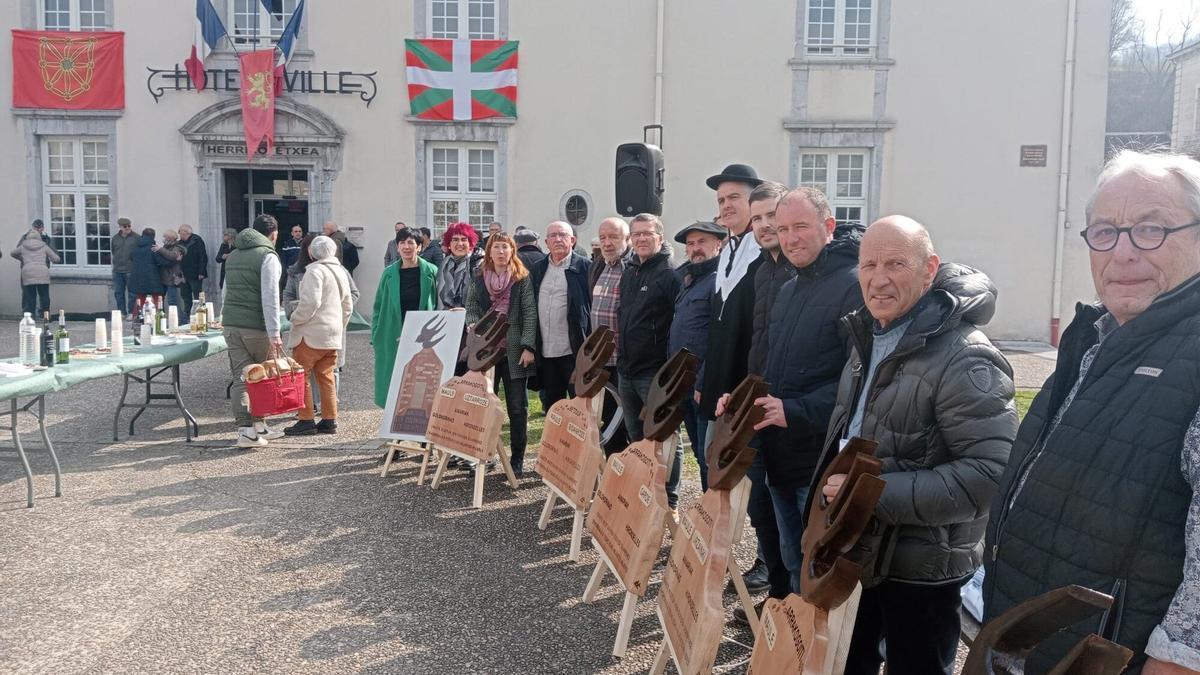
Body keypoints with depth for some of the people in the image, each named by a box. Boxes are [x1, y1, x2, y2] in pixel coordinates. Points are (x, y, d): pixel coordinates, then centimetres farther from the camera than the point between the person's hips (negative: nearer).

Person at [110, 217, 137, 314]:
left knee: (131, 293, 0)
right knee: (118, 293, 9)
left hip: (131, 270, -5)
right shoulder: (115, 238, 9)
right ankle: (121, 313, 19)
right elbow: (112, 251, 19)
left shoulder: (136, 238, -4)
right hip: (117, 270, 5)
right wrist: (118, 260, 10)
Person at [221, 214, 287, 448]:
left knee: (241, 377, 4)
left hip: (230, 324, 7)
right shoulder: (268, 256, -8)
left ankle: (245, 429, 1)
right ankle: (258, 425, 18)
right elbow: (270, 298, -15)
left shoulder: (232, 256, 18)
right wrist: (275, 334, -17)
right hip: (256, 326, -6)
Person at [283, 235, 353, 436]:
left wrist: (295, 319, -8)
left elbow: (310, 301, -22)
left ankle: (306, 420, -2)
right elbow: (348, 305, 19)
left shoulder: (315, 271, -13)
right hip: (333, 334, 9)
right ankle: (330, 420, 13)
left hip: (312, 332, -9)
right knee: (326, 377, 12)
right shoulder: (340, 271, 15)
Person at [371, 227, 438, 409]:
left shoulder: (431, 272, 1)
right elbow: (378, 307, 10)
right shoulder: (389, 273, 6)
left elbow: (438, 305, 3)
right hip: (393, 339, 2)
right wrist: (375, 337, 4)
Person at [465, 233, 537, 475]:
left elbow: (530, 314, -5)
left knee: (517, 406, 4)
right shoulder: (478, 279, 9)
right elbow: (471, 310, 8)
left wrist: (528, 346, -12)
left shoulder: (523, 279, 0)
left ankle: (518, 459, 13)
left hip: (514, 350, -2)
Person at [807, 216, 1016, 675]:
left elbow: (990, 473, -29)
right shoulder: (870, 337, 6)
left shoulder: (965, 359, -23)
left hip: (921, 569, -8)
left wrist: (874, 492, -28)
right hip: (857, 550, 8)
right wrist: (832, 489, 8)